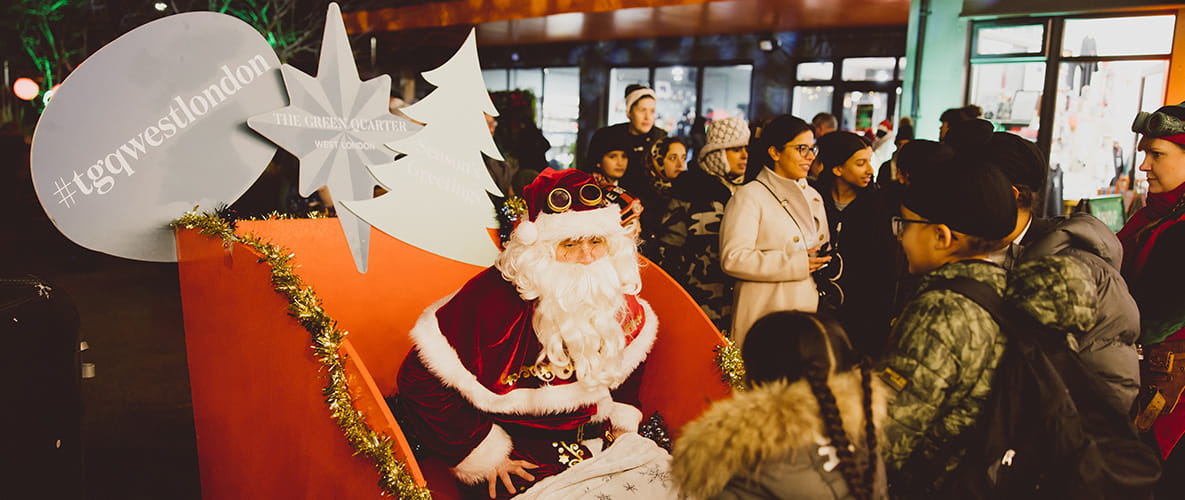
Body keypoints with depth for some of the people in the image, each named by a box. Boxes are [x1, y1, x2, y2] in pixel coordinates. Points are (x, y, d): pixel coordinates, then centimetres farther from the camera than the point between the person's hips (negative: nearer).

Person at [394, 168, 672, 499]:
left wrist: (623, 425, 5)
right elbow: (420, 379, -18)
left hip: (593, 436, 5)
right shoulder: (496, 298, -22)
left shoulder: (619, 301, -3)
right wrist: (483, 455, -15)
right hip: (514, 444, -5)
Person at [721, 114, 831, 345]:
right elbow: (733, 258, -17)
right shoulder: (749, 196, -6)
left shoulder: (812, 196, 19)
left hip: (809, 310, 6)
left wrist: (827, 261, 6)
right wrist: (796, 264, -16)